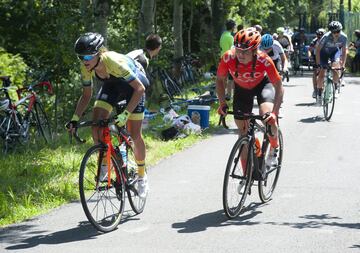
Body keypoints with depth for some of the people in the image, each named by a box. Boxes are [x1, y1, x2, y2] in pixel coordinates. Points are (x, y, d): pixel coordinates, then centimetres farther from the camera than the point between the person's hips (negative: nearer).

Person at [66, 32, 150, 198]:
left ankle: (142, 177, 15)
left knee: (135, 135, -5)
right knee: (96, 124, -16)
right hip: (112, 85, 5)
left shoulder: (114, 62, -41)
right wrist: (75, 119, -21)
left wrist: (125, 114, -45)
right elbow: (86, 95, -8)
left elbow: (140, 88, -39)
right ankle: (104, 165, 3)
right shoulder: (86, 67, -23)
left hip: (133, 85, -5)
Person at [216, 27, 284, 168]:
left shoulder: (264, 61, -37)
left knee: (268, 116, -29)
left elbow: (279, 87, -30)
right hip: (241, 88, 2)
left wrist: (275, 112, -42)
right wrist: (222, 103, -25)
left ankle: (274, 148, 3)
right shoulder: (228, 58, -32)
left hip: (262, 84, -2)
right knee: (243, 131, -1)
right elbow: (220, 79, -14)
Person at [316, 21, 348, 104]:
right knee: (321, 73, -7)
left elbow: (344, 51, -15)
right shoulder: (326, 37, -35)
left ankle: (335, 87, -4)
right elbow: (318, 49, -24)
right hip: (324, 51, -1)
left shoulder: (343, 37, -28)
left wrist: (343, 65, -17)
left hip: (335, 51, 1)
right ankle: (319, 93, 8)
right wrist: (318, 63, -28)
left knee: (336, 66, -25)